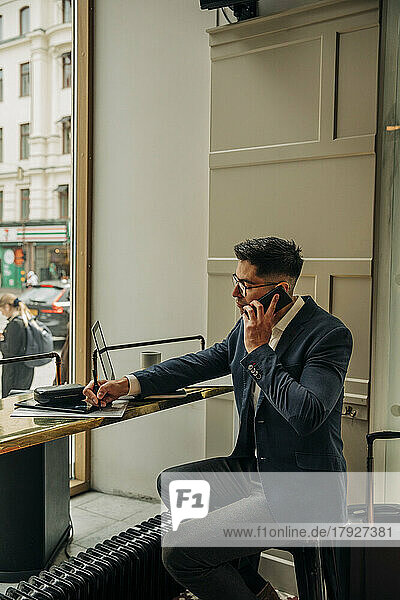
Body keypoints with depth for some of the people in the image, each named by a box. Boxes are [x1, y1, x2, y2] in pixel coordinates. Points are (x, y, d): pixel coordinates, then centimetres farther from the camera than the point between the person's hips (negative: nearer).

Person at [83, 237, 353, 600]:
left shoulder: (330, 334, -19)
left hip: (301, 491, -9)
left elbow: (307, 415, -32)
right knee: (173, 482, 15)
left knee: (179, 550, -16)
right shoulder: (250, 325, 5)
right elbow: (197, 365, 15)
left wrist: (260, 350, -21)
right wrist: (127, 385, 6)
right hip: (255, 467, 9)